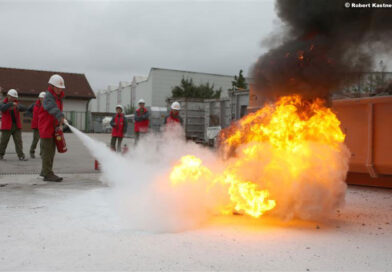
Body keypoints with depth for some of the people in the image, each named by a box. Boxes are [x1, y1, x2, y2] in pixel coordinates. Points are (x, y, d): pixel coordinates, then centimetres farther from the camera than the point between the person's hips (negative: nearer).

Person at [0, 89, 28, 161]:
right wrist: (11, 104, -34)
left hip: (17, 126, 2)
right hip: (7, 126, -2)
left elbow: (24, 108, -9)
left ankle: (21, 156, -5)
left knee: (18, 141, -4)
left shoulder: (16, 104, 10)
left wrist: (18, 107, -29)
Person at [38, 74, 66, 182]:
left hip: (53, 128, 9)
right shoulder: (48, 97, -17)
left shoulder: (59, 97, 12)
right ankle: (48, 174, -4)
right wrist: (61, 117, -53)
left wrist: (59, 124, 7)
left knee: (51, 151, 15)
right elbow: (53, 108, -37)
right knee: (47, 151, -7)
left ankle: (45, 171, 27)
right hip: (46, 127, -9)